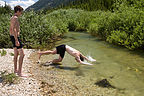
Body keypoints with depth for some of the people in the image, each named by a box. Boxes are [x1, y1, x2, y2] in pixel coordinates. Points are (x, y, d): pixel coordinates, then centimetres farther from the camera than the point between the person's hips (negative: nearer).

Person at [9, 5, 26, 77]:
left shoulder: (12, 18, 16)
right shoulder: (15, 18, -15)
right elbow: (14, 29, -25)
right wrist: (16, 40, -28)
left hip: (12, 37, 11)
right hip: (15, 37, -11)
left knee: (16, 54, 18)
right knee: (22, 54, -9)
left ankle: (15, 70, 30)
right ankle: (19, 72, -8)